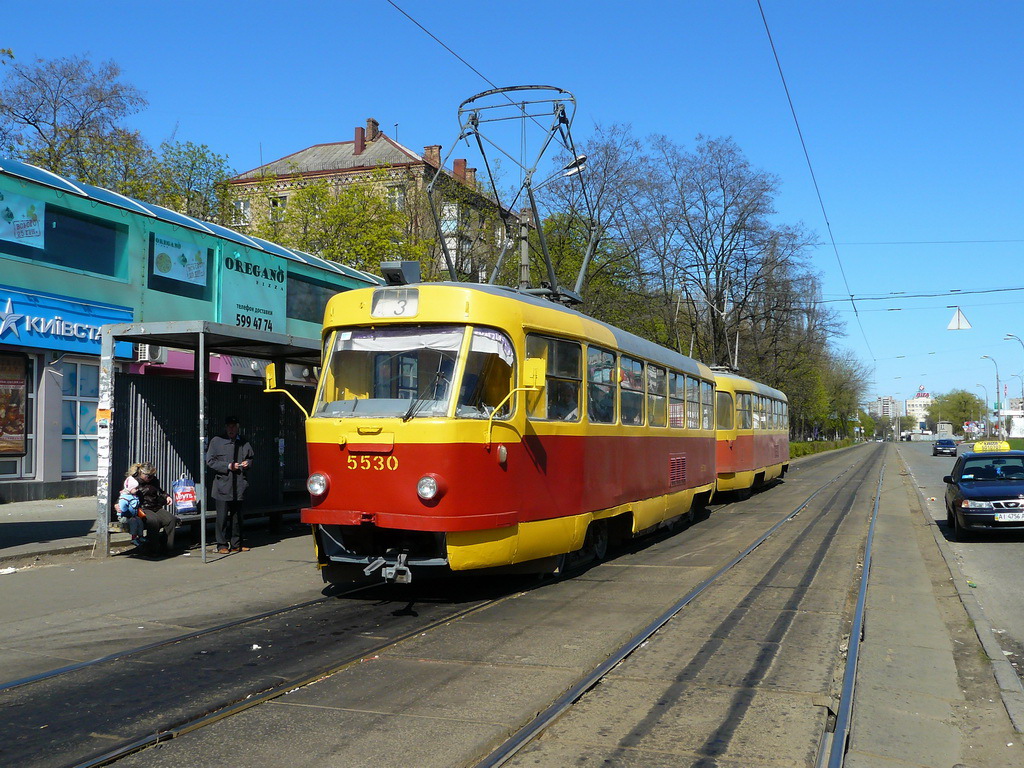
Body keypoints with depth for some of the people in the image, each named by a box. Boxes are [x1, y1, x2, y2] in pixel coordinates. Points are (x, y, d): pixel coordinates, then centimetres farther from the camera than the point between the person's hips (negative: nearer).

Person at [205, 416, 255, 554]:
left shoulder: (244, 442, 12)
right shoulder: (217, 441, -1)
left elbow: (250, 458, 25)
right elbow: (210, 461, -4)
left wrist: (247, 463, 3)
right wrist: (228, 466, -13)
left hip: (239, 486, 4)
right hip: (223, 485, -4)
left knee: (238, 516, 9)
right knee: (222, 517, -3)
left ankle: (236, 544, 19)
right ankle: (222, 545, 6)